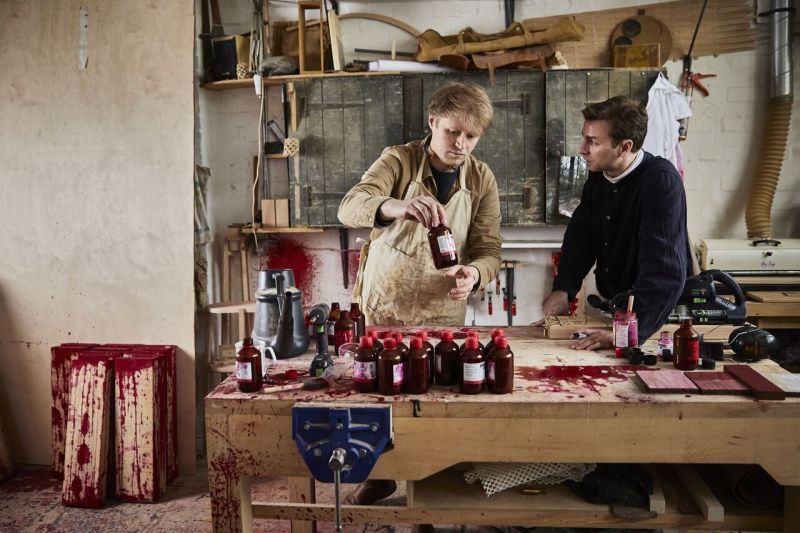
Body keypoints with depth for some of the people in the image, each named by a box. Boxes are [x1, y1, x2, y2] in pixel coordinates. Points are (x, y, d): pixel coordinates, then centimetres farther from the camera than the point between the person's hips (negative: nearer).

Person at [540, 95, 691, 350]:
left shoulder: (662, 181, -21)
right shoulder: (598, 176, 3)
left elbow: (665, 270, -29)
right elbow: (580, 234, 9)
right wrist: (562, 289, -6)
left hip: (656, 318, -6)